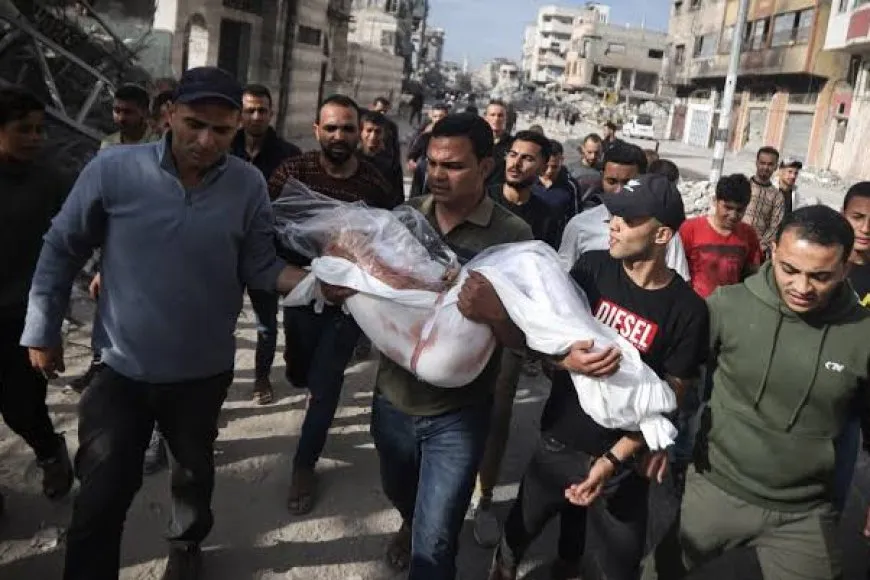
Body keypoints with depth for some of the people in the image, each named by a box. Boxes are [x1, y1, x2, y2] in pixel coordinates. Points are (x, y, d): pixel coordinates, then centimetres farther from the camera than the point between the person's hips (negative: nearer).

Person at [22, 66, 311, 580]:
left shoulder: (249, 185, -12)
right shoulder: (114, 169, -15)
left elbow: (259, 267, -5)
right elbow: (62, 250, -4)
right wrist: (43, 330, 0)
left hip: (204, 371, 2)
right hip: (124, 370, -2)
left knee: (195, 470, 25)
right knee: (102, 497, 5)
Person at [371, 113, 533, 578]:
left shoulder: (512, 235, -15)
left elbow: (525, 335, -15)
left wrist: (490, 314, -36)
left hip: (458, 413, -4)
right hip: (393, 398, 4)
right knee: (399, 492, 31)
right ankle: (410, 524, 64)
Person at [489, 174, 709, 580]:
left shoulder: (687, 310, -14)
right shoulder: (591, 268, -8)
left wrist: (611, 461, -19)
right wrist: (567, 360, -25)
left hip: (622, 461, -2)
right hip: (556, 443, 2)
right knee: (515, 538, 19)